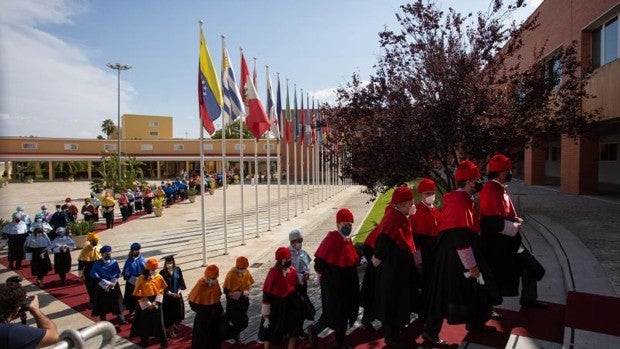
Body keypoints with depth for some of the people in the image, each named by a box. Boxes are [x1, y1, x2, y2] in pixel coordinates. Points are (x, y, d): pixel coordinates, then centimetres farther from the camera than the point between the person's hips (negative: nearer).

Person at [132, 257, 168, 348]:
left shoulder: (159, 277, -5)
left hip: (156, 303, 1)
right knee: (145, 323, 13)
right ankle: (144, 342, 33)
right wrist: (147, 304, -13)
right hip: (145, 305, -1)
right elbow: (138, 294, -11)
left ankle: (164, 342, 17)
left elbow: (161, 291, 0)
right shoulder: (141, 279, -12)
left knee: (159, 323, 5)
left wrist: (156, 302, -10)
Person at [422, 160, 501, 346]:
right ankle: (430, 331, 14)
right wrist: (471, 265, -19)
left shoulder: (461, 198, 8)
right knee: (446, 294, 1)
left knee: (474, 288, 23)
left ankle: (475, 322, 43)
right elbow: (461, 239, -26)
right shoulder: (460, 202, -24)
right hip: (454, 257, -10)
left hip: (454, 254, 10)